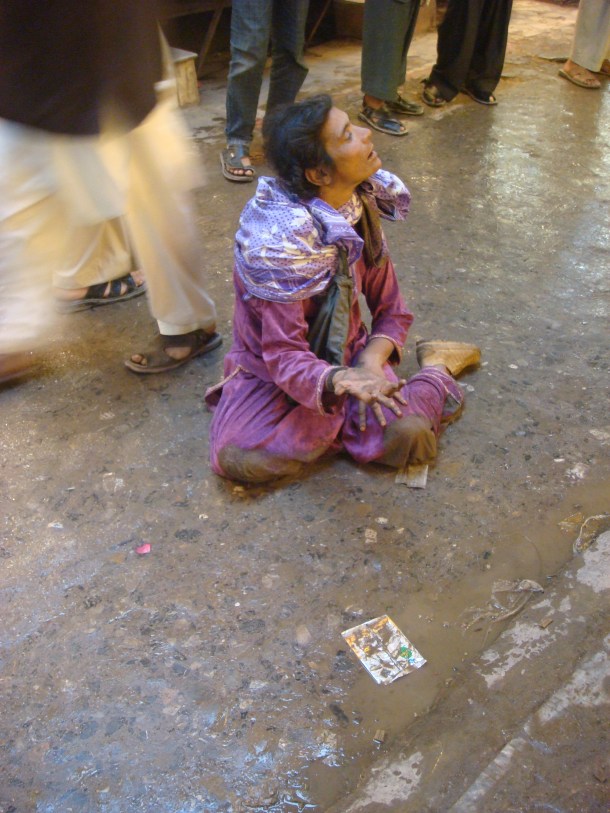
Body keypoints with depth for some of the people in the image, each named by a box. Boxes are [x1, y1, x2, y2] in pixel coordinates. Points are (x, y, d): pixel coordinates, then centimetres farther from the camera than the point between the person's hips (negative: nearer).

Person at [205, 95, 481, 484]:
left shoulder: (361, 207, -7)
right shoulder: (282, 239, -26)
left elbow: (392, 309, 1)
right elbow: (285, 357, -28)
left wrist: (370, 363, -19)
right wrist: (344, 381, -49)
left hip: (349, 357, 2)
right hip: (272, 373, -2)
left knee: (406, 434, -27)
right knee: (237, 459, -30)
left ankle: (437, 368, 5)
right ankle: (345, 420, -10)